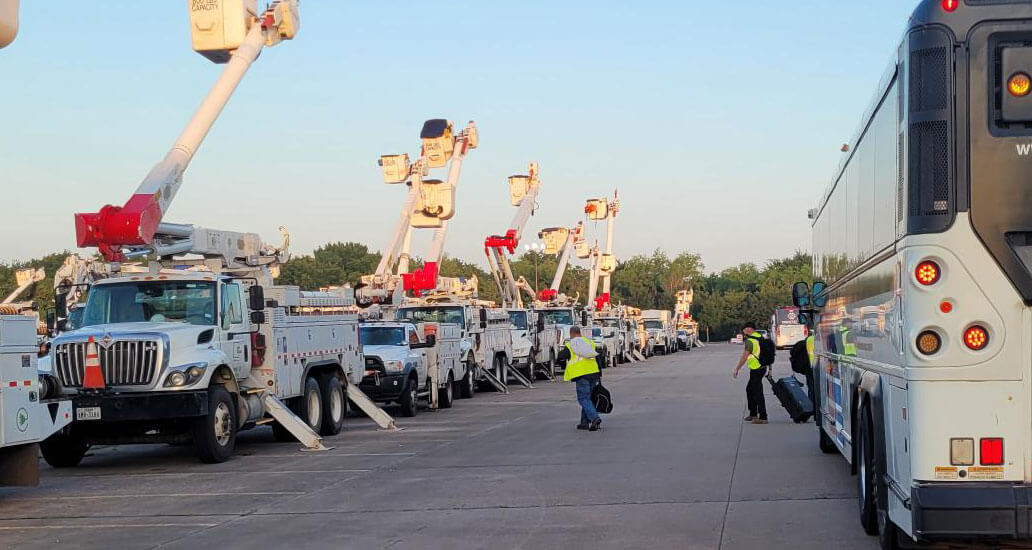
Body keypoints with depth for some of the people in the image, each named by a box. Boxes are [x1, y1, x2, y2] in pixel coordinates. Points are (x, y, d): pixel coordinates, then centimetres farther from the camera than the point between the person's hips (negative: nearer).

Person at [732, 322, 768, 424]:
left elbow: (744, 356, -17)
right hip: (762, 367, 10)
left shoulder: (750, 340, -15)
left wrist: (737, 369, -11)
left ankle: (763, 417, -8)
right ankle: (753, 414, 26)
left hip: (756, 369, -10)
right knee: (749, 389, 21)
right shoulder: (761, 338, 13)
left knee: (758, 393, -7)